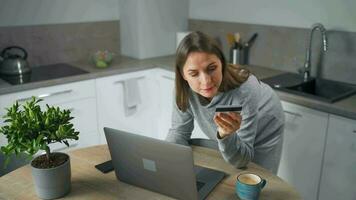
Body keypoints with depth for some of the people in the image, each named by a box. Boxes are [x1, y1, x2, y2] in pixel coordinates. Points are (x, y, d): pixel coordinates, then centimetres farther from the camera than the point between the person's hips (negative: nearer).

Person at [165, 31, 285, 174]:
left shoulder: (244, 90, -41)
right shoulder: (185, 88, -29)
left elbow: (241, 160, -35)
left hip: (263, 133, -3)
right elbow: (179, 131, -16)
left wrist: (226, 136, -55)